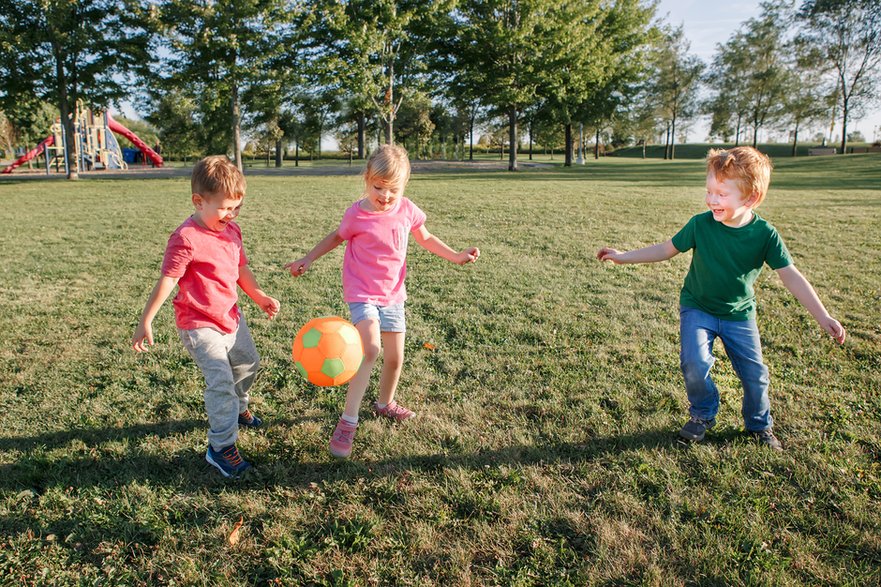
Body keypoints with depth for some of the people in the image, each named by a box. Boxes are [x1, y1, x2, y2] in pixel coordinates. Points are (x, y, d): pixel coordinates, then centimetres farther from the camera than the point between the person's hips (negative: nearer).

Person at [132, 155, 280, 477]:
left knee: (248, 363, 24)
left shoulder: (232, 230, 3)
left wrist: (259, 296, 5)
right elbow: (167, 281, -21)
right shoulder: (186, 239, -22)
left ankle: (238, 408, 51)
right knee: (221, 381, -12)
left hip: (231, 315, 9)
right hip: (199, 325, -9)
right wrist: (145, 322, -18)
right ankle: (221, 447, 0)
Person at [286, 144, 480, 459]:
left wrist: (456, 256, 9)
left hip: (393, 295, 5)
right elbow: (337, 237, 7)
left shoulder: (407, 210, -5)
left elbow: (425, 238, 13)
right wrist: (308, 259, 3)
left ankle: (385, 403, 40)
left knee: (395, 357, 12)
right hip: (362, 294, -4)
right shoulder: (356, 214, -14)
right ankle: (348, 421, -17)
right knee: (371, 349, -26)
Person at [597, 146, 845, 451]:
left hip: (739, 314, 1)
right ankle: (703, 414, 11)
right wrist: (623, 257, -6)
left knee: (754, 372, 4)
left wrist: (823, 317, -15)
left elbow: (791, 276, -13)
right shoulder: (701, 224, -18)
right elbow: (667, 249, -4)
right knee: (695, 363, -20)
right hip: (697, 308, -1)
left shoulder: (765, 234, -17)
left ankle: (760, 424, 35)